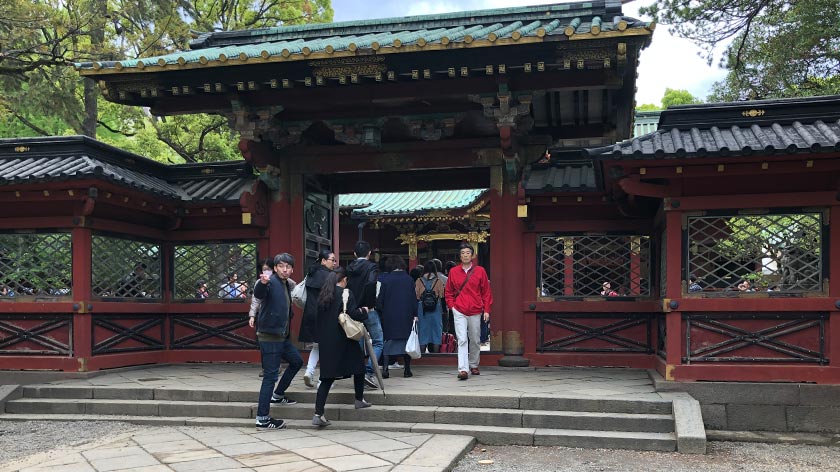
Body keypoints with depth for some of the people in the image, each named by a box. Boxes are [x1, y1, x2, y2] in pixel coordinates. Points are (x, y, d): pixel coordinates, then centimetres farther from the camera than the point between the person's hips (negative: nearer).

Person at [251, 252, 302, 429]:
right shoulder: (271, 282, -14)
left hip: (282, 336, 10)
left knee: (297, 361, 23)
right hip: (269, 336, -9)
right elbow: (258, 294, -37)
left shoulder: (286, 285, 14)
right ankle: (262, 419, -4)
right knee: (270, 376, -8)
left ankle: (277, 395, 34)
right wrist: (262, 283, -54)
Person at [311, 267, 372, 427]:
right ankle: (359, 399, 31)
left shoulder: (322, 295, 9)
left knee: (327, 378, 5)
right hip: (343, 341, -5)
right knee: (359, 364, 21)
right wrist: (364, 311, 1)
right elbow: (354, 314, -17)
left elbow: (318, 317, 12)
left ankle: (318, 415, -5)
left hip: (325, 342, 5)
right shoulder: (346, 294, -9)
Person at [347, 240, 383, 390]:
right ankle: (369, 372, -11)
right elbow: (371, 283, -24)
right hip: (368, 310, -5)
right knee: (377, 342, 3)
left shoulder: (349, 268, 8)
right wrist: (369, 305, -15)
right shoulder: (371, 267, -7)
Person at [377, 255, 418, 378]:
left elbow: (380, 298, -4)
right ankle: (407, 370, 11)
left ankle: (385, 368, -3)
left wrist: (380, 312, 6)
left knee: (387, 341, 5)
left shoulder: (385, 279, -6)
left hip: (389, 316, -1)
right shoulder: (409, 279, -1)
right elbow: (414, 298, 1)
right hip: (406, 317, 1)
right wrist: (415, 314, 5)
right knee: (406, 341, 9)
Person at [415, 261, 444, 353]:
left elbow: (416, 297, -1)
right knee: (436, 332, 8)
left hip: (422, 310, 0)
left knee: (423, 332, 7)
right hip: (436, 311, 0)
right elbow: (442, 297, -3)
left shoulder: (418, 281, -3)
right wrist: (442, 310, 9)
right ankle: (436, 354, 9)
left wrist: (415, 313, 7)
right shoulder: (439, 282, -4)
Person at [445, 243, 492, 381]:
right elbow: (449, 292, 13)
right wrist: (452, 306, 1)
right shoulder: (453, 272, 4)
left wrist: (486, 310, 1)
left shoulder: (480, 271, 2)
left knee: (475, 341, 11)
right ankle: (463, 370, -14)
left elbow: (486, 292, 5)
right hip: (459, 311, -1)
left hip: (475, 311, 1)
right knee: (462, 340, -10)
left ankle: (474, 365, 29)